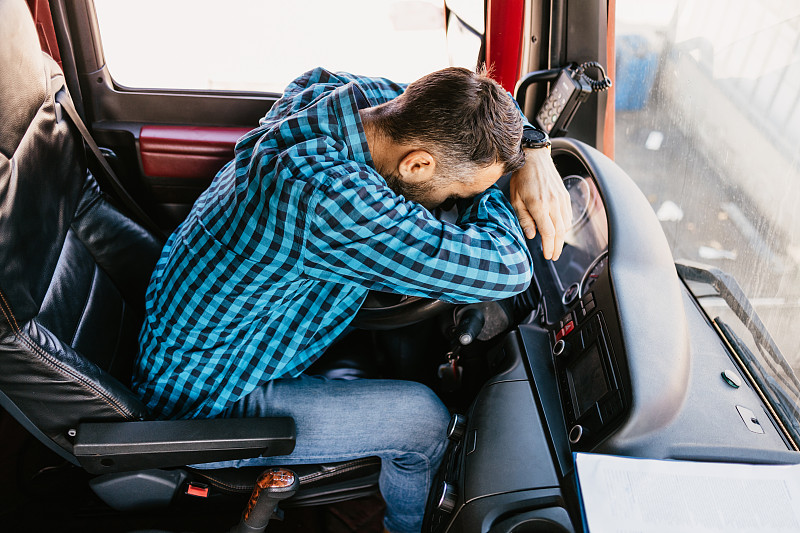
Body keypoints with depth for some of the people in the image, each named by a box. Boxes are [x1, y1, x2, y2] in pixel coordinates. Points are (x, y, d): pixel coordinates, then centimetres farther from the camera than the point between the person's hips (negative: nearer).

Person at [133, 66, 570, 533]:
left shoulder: (339, 94, -12)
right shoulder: (327, 196, -40)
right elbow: (504, 270, -34)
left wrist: (533, 157, -12)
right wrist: (485, 192, -16)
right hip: (203, 407, -8)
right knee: (422, 416, -10)